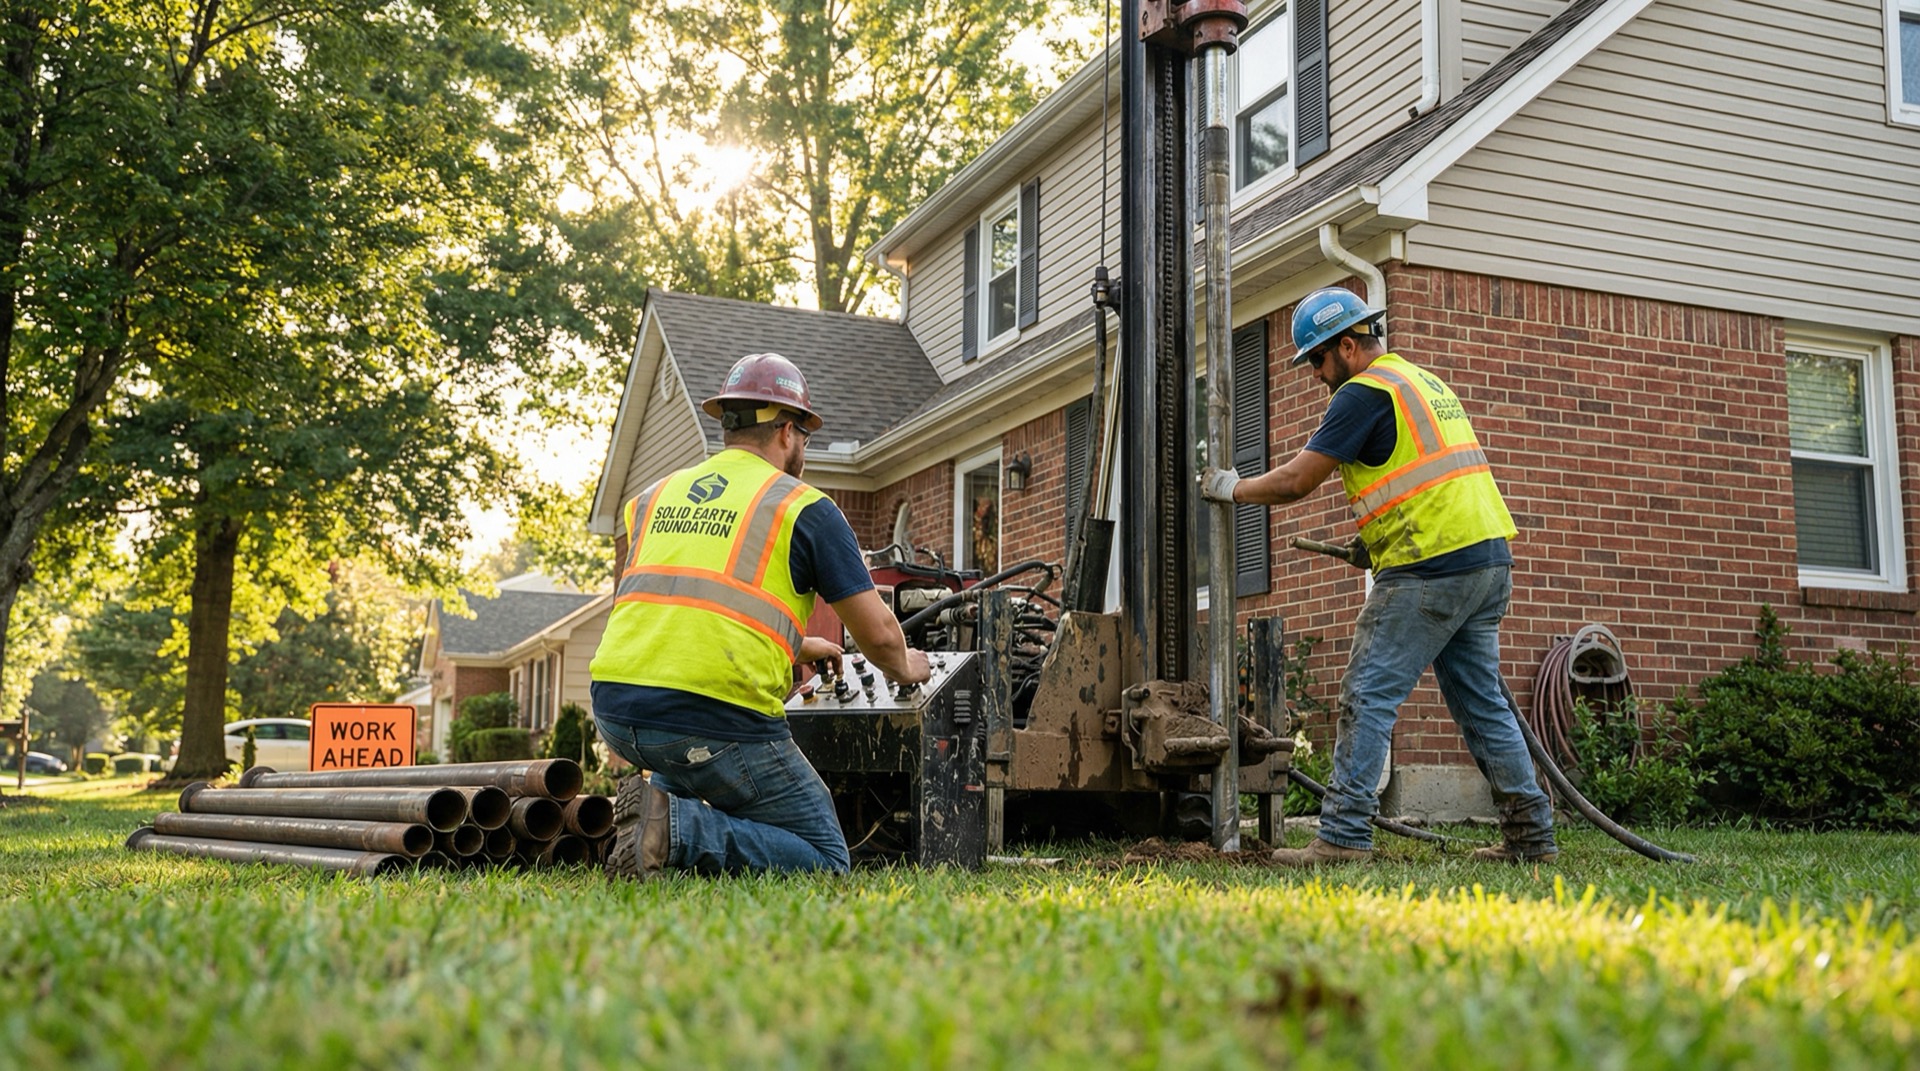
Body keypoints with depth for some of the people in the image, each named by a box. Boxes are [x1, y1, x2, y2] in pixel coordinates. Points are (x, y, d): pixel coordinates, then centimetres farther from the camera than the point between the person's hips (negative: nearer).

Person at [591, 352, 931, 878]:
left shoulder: (653, 497, 20)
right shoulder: (806, 509, 4)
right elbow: (877, 634, 5)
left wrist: (794, 646, 44)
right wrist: (904, 667, 29)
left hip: (616, 707, 7)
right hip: (718, 720, -6)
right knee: (824, 857, 8)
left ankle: (665, 798, 13)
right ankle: (680, 831, -14)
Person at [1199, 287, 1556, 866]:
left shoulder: (1364, 391, -6)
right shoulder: (1426, 383, 23)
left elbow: (1296, 480, -7)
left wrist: (1232, 488, 8)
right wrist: (1377, 538, 18)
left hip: (1431, 569, -9)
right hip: (1488, 557, 9)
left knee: (1368, 697, -7)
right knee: (1481, 700, 13)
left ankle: (1344, 836, -8)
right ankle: (1530, 833, 14)